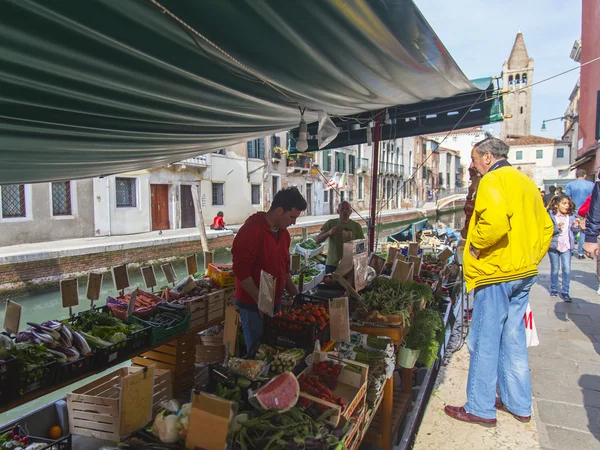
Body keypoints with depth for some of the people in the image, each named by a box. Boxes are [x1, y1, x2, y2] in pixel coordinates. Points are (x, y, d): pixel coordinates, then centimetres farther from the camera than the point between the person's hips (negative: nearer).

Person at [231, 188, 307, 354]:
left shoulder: (283, 233, 8)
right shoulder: (251, 231, -18)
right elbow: (241, 271, -22)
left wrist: (295, 295, 15)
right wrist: (261, 302, -20)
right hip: (254, 306, -7)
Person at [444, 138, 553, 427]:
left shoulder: (493, 180, -12)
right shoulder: (526, 181, 17)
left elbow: (495, 221, -30)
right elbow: (546, 227, 20)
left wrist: (475, 245, -14)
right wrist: (531, 258, 19)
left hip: (496, 273, -9)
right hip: (524, 273, 10)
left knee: (484, 342, 1)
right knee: (513, 340, 18)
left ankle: (480, 409, 12)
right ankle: (518, 404, 29)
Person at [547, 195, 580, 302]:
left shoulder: (571, 216, 5)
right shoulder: (551, 215, -7)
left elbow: (575, 232, 10)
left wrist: (576, 226, -9)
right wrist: (556, 228, -26)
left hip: (566, 246, 2)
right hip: (554, 245, -2)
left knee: (567, 269, -5)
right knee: (555, 269, 10)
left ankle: (565, 292, 4)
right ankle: (554, 290, 24)